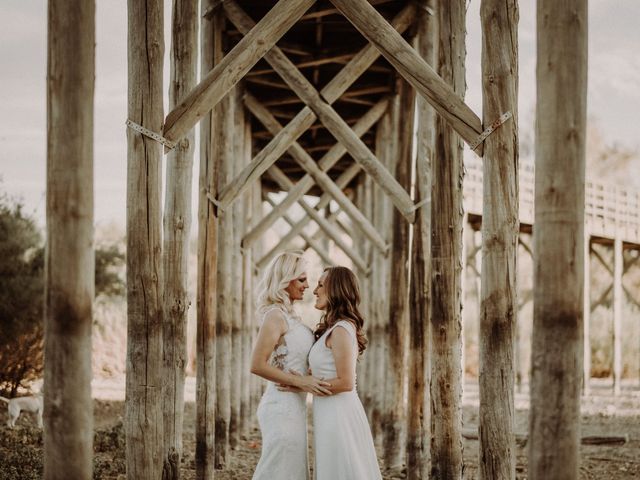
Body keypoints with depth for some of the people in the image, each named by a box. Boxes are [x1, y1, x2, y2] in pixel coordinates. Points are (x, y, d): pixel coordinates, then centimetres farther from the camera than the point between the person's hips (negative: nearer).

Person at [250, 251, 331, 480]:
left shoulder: (289, 315, 13)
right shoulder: (275, 315, -14)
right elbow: (257, 365, -21)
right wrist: (301, 382, -21)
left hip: (293, 407, 9)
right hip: (282, 408, -9)